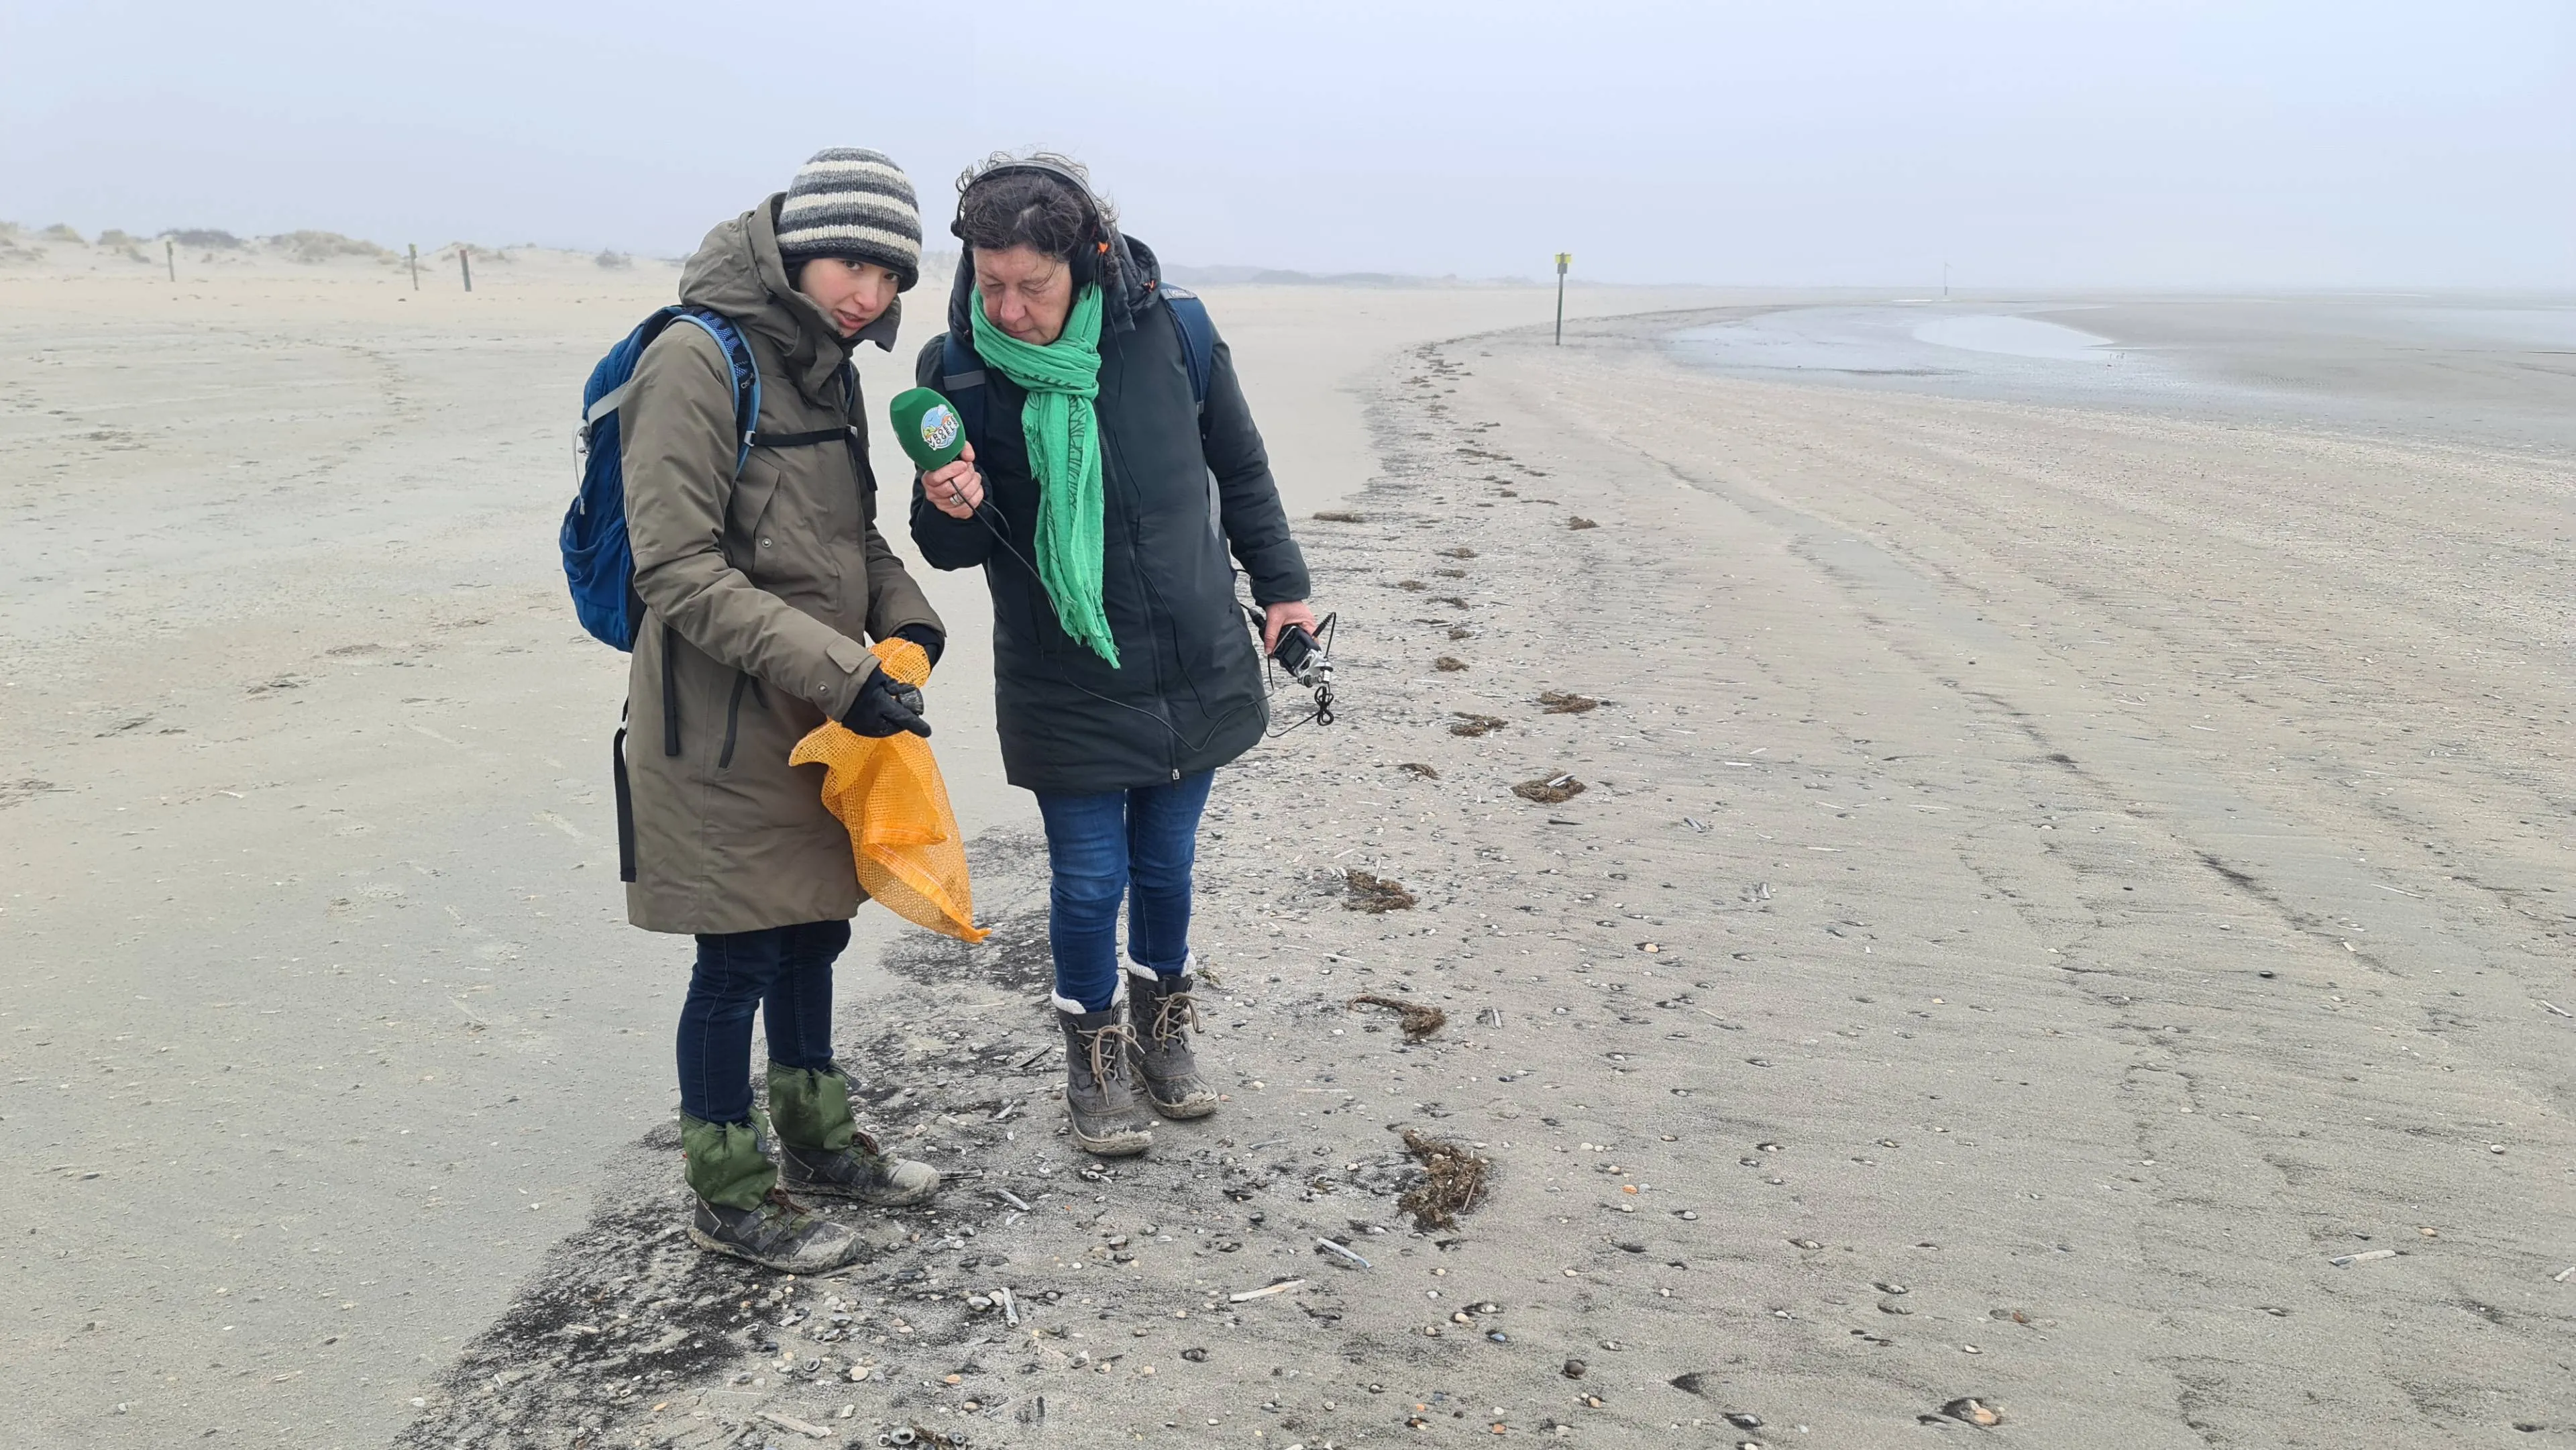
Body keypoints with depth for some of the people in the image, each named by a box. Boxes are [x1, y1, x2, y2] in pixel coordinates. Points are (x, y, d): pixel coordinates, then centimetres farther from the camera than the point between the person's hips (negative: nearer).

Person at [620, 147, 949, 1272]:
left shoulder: (823, 366, 9)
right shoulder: (696, 360, -17)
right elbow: (678, 571, -22)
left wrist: (903, 615, -2)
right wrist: (838, 671, -25)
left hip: (813, 715, 8)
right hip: (722, 725, -8)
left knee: (811, 931, 19)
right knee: (739, 959, 3)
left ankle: (817, 1144, 37)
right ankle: (728, 1198, 22)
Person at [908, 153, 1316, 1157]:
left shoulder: (1171, 336, -10)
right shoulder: (958, 371, -11)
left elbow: (1239, 468, 7)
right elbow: (948, 550, -3)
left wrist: (1280, 582, 11)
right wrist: (952, 511, -25)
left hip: (1194, 671, 2)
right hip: (1066, 690, -1)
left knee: (1165, 865, 15)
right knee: (1089, 879, 4)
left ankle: (1161, 1023, 40)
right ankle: (1094, 1052, 29)